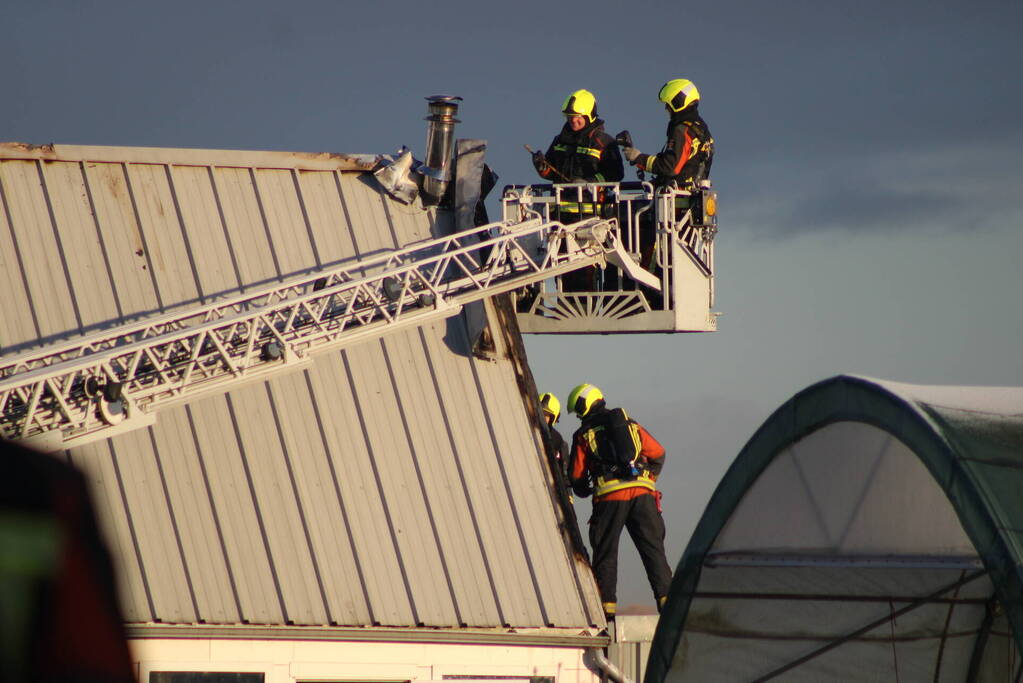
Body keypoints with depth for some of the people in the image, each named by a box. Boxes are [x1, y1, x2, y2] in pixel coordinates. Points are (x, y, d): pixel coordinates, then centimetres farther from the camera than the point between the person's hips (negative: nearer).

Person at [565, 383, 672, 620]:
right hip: (642, 494, 3)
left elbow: (576, 475, 10)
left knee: (605, 552, 6)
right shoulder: (630, 424, 19)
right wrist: (649, 478, 30)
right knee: (653, 549, 3)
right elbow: (658, 453, 17)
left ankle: (607, 604, -1)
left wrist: (584, 492, 31)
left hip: (609, 496, -3)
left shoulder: (584, 434, 9)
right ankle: (665, 596, -8)